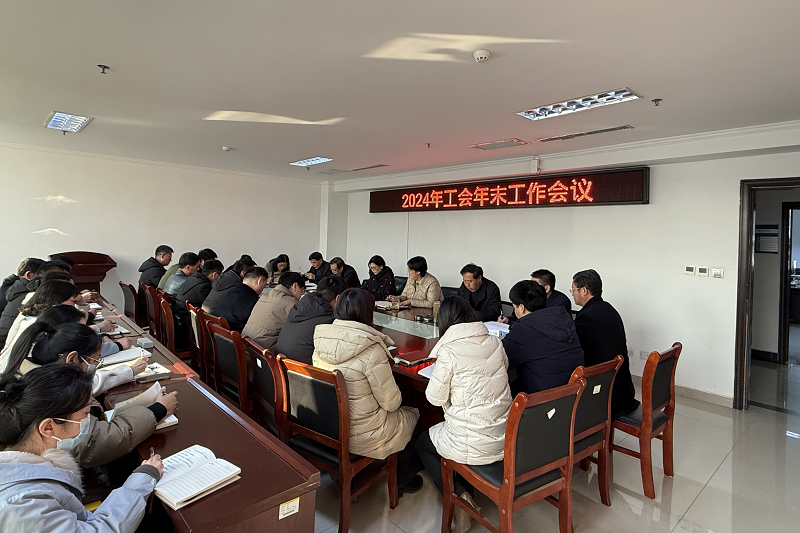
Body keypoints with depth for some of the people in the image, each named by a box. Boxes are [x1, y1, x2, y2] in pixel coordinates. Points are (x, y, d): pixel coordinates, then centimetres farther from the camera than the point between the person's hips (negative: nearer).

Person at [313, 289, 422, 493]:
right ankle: (402, 480, 38)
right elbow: (391, 403, -17)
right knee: (414, 415, 21)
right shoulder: (371, 350, -27)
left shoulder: (320, 341, -7)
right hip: (361, 437, -7)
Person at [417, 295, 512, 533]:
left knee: (422, 443, 24)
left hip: (472, 445, -6)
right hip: (504, 438, 6)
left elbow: (435, 398, -12)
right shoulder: (495, 343, -2)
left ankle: (460, 496, 9)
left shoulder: (448, 350, -19)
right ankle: (465, 491, 23)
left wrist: (436, 374, 6)